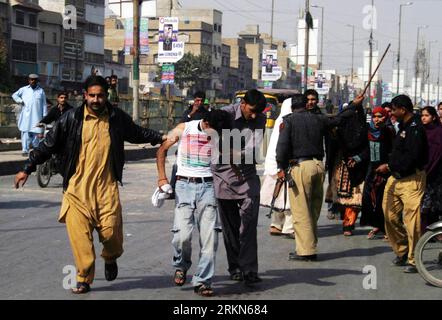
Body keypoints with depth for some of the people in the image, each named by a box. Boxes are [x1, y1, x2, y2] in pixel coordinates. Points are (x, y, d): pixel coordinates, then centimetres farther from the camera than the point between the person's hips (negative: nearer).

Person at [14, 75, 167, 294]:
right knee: (78, 233, -6)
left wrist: (160, 138, 16)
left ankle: (110, 259, 30)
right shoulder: (72, 118, -1)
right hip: (77, 187, 0)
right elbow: (49, 144, 6)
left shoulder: (117, 118, 4)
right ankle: (84, 279, 10)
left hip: (106, 187, 1)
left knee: (111, 231, -5)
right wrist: (28, 169, 6)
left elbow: (137, 134, 24)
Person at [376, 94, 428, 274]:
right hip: (396, 177, 9)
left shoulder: (415, 128, -14)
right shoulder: (403, 127, 16)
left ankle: (413, 260, 1)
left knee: (411, 221, -7)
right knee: (390, 216, 9)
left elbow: (411, 157, -22)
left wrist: (389, 166, -17)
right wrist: (388, 168, 9)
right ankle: (402, 251, 25)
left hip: (411, 179, -9)